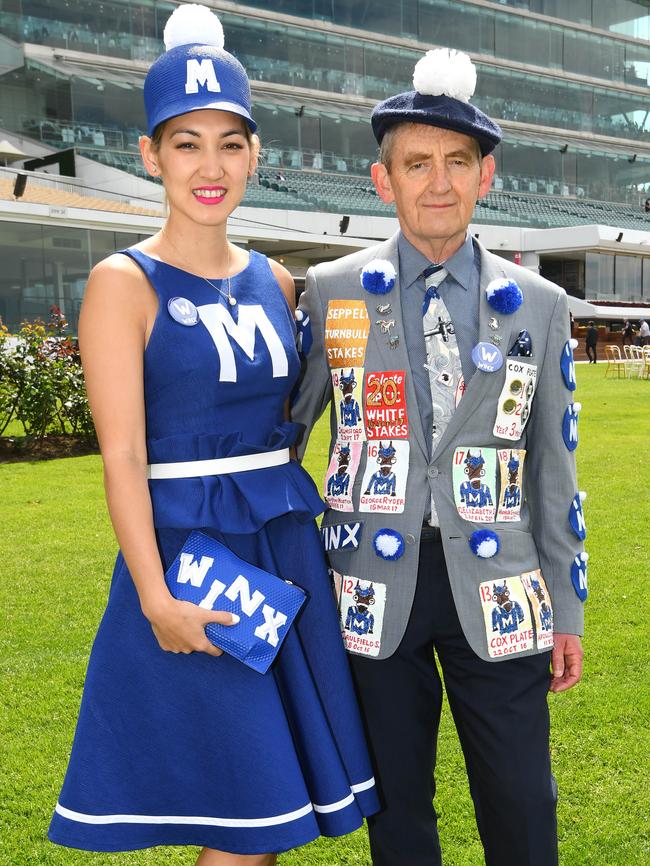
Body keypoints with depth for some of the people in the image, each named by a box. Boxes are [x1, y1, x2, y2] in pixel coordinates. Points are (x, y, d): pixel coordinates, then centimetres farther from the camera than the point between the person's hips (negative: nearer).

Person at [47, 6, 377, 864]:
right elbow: (123, 456, -13)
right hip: (186, 549, -5)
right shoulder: (125, 283, -8)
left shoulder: (274, 281, 10)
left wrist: (293, 521, 8)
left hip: (286, 545, 6)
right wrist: (156, 599, -18)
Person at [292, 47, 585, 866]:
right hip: (375, 583, 0)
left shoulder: (538, 305, 3)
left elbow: (552, 465, 6)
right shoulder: (331, 293, 0)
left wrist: (567, 608, 7)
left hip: (495, 584, 1)